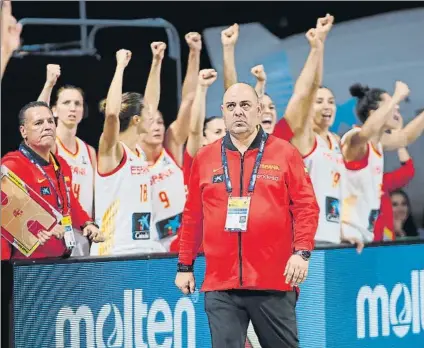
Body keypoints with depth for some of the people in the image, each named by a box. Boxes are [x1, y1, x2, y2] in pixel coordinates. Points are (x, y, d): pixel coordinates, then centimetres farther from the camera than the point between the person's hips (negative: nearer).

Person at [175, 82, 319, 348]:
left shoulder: (285, 153, 4)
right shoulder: (205, 158, 10)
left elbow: (306, 206, -1)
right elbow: (193, 217, 13)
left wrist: (302, 252, -13)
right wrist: (185, 266, 12)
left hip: (274, 282, -1)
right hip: (220, 285, 1)